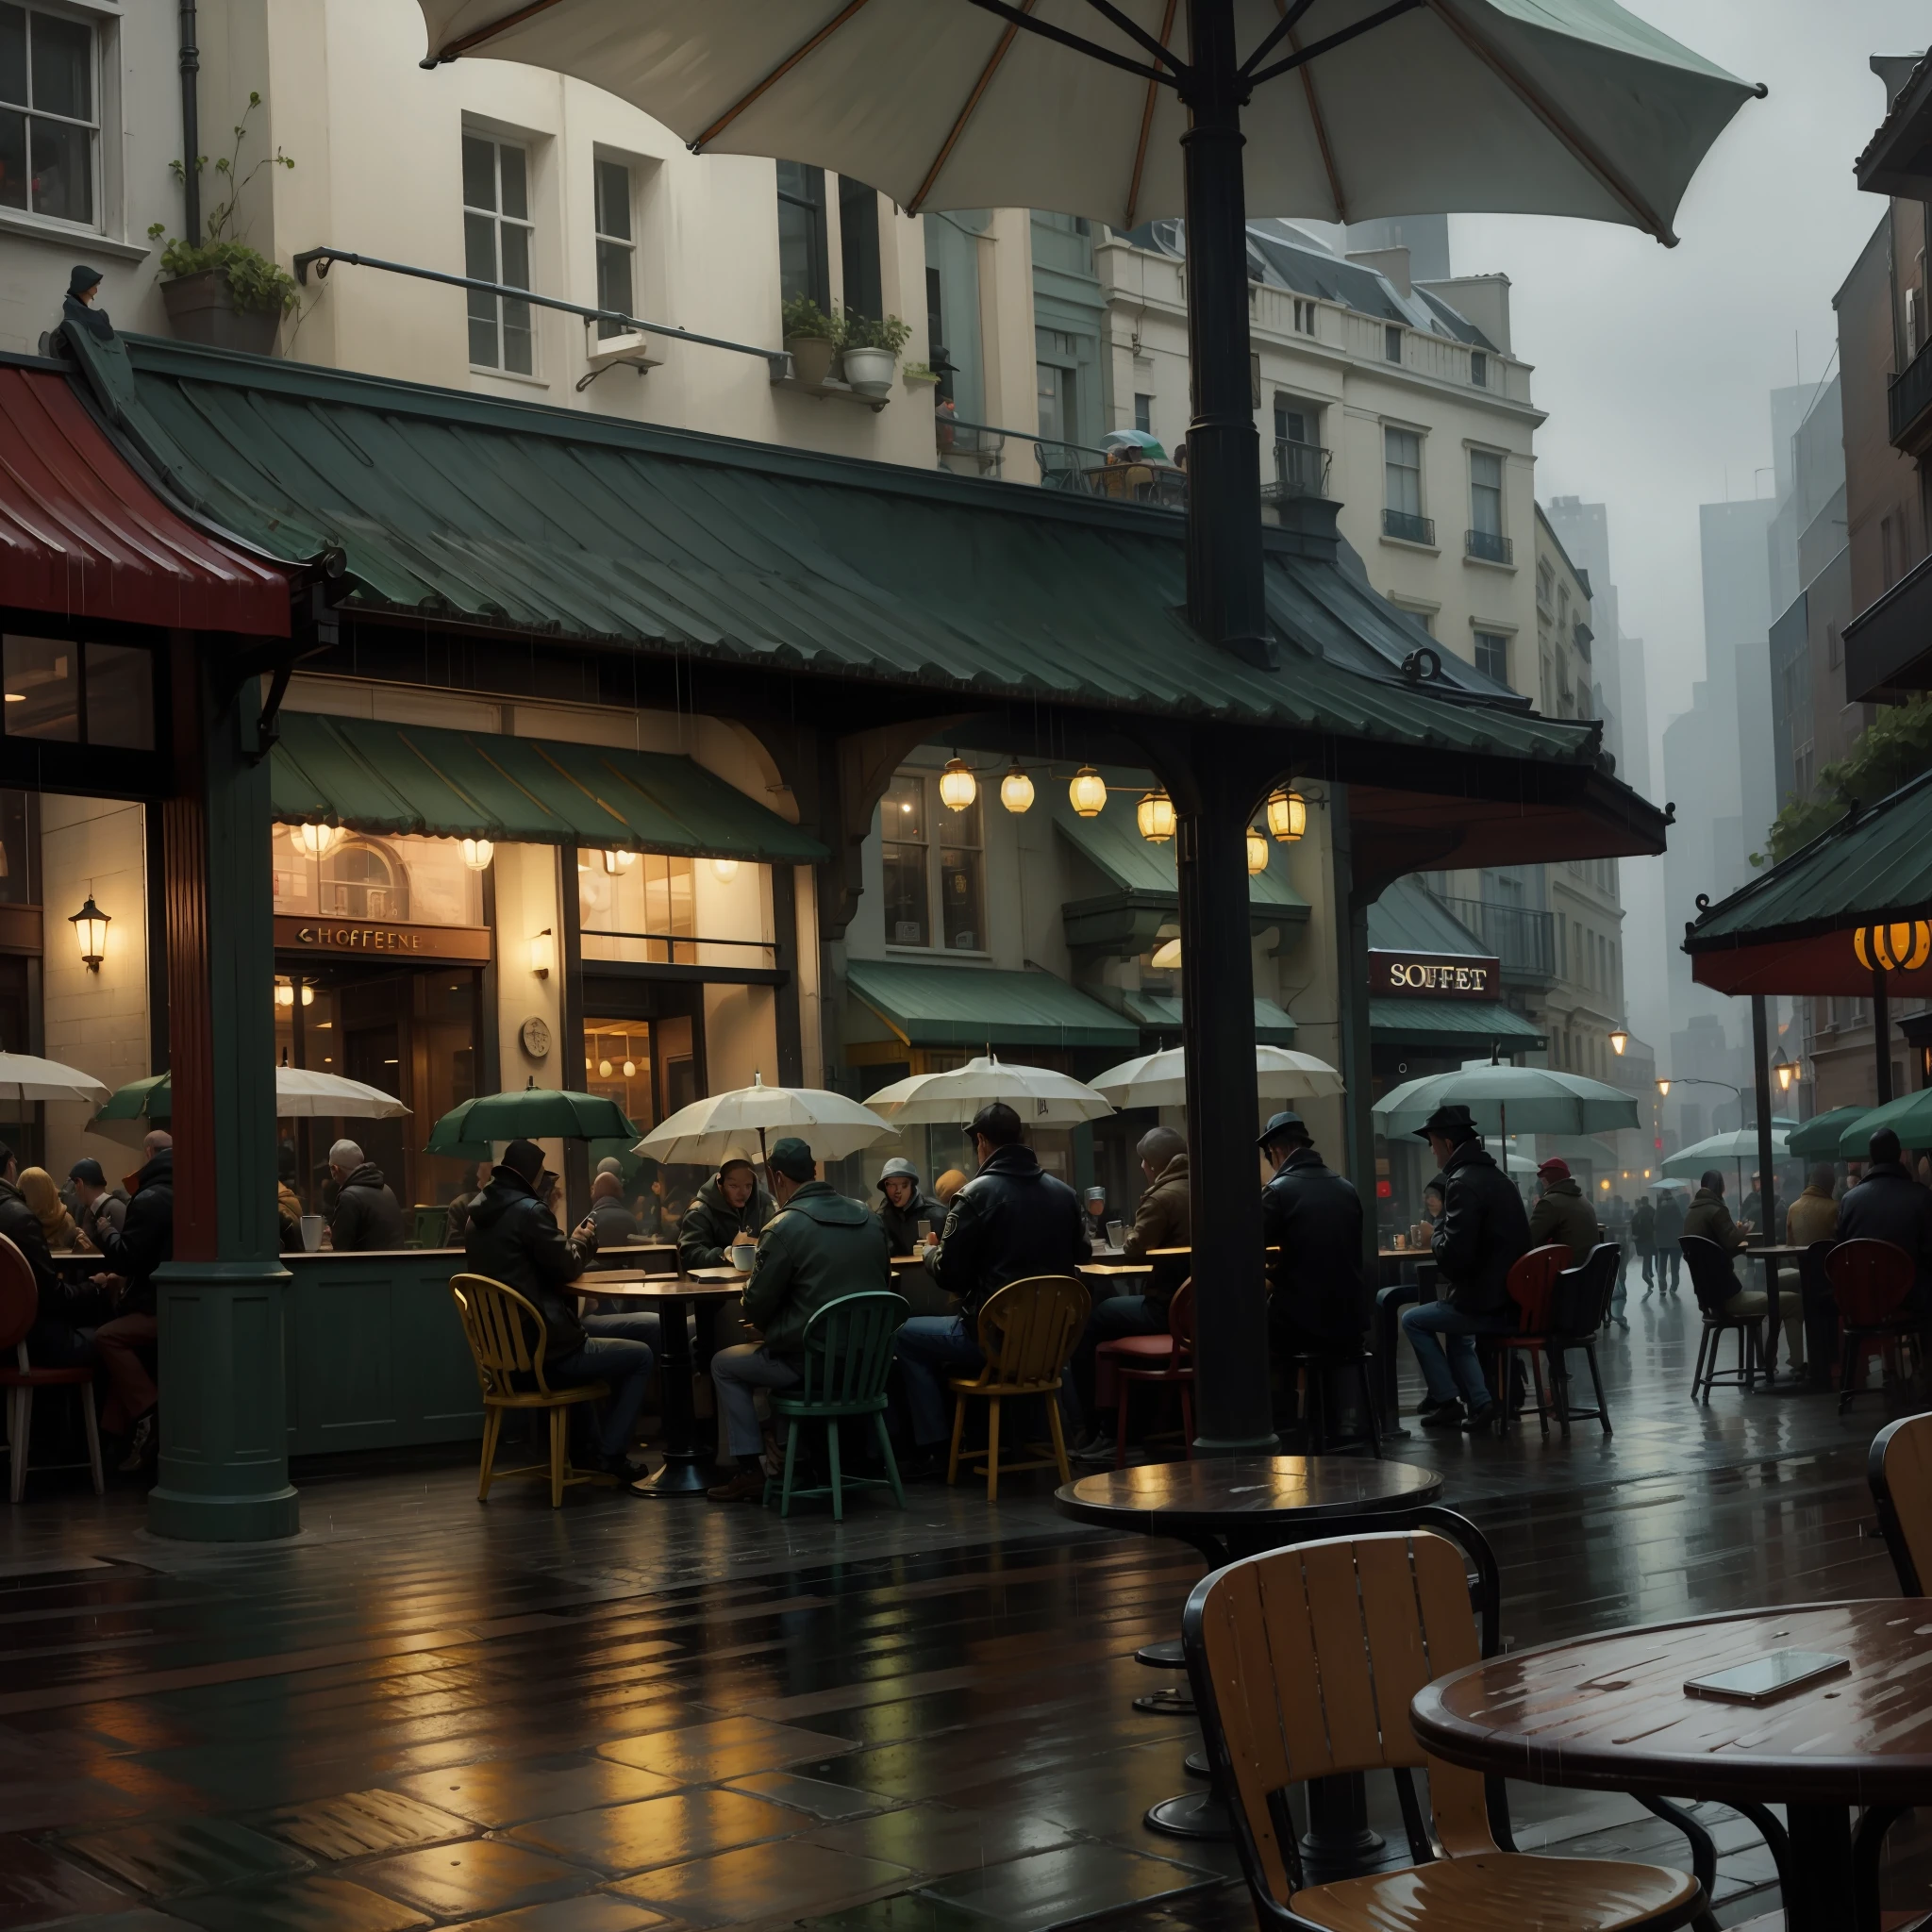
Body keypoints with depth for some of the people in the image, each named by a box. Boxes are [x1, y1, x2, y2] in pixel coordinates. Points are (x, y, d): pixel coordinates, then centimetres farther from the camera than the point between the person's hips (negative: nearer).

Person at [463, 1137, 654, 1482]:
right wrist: (582, 1241, 9)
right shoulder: (529, 1211, -18)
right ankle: (611, 1454, 7)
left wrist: (570, 1242, 9)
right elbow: (567, 1268, -10)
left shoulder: (479, 1213, 11)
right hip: (544, 1348, -10)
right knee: (640, 1355, 6)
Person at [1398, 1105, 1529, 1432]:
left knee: (1412, 1320, 11)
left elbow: (1453, 1255, -22)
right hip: (1515, 1302, 9)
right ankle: (1479, 1402, 20)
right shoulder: (1498, 1177, 14)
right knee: (1455, 1328, 33)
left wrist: (1437, 1235, -2)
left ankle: (1448, 1401, 11)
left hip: (1487, 1306, -9)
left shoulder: (1462, 1183, -17)